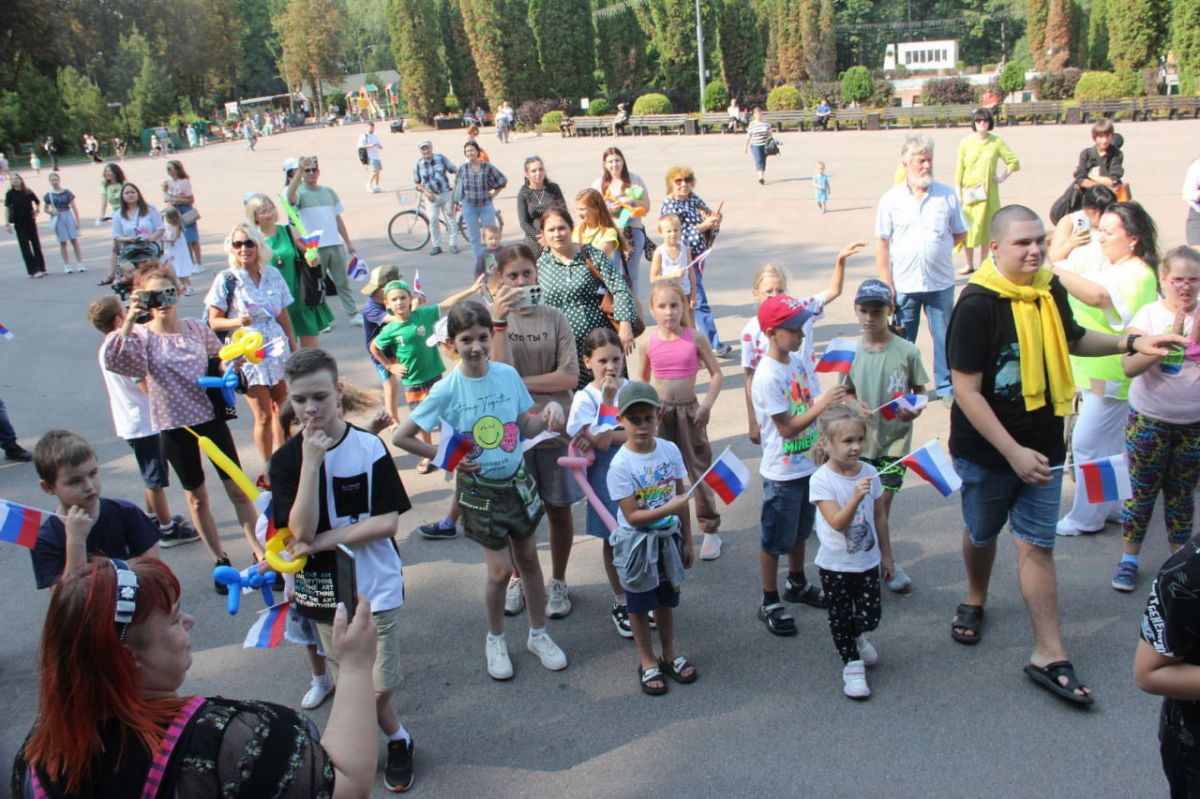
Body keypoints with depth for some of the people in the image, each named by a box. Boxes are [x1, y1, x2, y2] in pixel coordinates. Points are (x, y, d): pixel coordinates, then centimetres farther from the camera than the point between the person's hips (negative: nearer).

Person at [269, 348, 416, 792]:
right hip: (323, 589, 2)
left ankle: (394, 740, 30)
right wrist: (312, 462, -26)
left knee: (379, 687, 1)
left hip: (376, 584, -2)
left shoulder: (370, 447, -10)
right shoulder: (286, 459, -7)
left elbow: (387, 522, -12)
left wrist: (325, 539, -18)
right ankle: (397, 739, 37)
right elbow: (301, 530, -19)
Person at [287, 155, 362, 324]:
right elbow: (290, 196, -27)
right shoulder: (301, 193, -1)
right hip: (313, 248, -4)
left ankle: (353, 315, 12)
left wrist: (348, 243, 15)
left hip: (336, 245, 4)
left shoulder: (329, 192, 13)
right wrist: (300, 171, -36)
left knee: (343, 282, 8)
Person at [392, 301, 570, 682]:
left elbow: (524, 428, 3)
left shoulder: (508, 374, -7)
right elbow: (401, 437, -12)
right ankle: (495, 640, 28)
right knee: (501, 570, 2)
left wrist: (548, 414, -17)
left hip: (517, 481, 4)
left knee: (528, 559, 14)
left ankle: (538, 634, 34)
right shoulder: (447, 390, -16)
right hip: (480, 489, -3)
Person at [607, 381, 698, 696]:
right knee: (640, 605, 13)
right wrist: (668, 509, -33)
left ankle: (669, 654, 40)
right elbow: (632, 516, -21)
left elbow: (681, 497, 1)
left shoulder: (670, 450, -8)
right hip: (637, 544, -4)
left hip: (668, 539, 4)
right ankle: (647, 661, 32)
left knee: (666, 599, 20)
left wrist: (687, 541, 6)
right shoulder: (621, 465, -21)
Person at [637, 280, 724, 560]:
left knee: (699, 469, 5)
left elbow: (717, 374, -2)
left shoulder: (695, 338, -8)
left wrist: (707, 404, -12)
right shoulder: (648, 343, -5)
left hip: (689, 410, -1)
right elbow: (642, 379, 8)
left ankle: (710, 529, 17)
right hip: (659, 412, 1)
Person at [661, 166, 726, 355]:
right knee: (700, 302, -4)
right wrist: (703, 226, -24)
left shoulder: (695, 199, 8)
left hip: (700, 256, 8)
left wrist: (714, 220, -12)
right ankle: (714, 345, 1)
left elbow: (708, 215, 12)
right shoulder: (669, 206, -13)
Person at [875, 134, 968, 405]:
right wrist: (887, 285, -5)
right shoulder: (891, 199, -1)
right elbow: (882, 243, -1)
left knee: (944, 338, 8)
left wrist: (937, 249, -2)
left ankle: (946, 387, 23)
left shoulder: (947, 195, 1)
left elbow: (961, 234, 11)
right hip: (903, 284, -1)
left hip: (941, 283, 1)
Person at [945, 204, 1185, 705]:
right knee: (982, 532, 18)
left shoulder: (1050, 290, -1)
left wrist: (1130, 343, 6)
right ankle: (975, 600, 46)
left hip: (1043, 445, 4)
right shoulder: (978, 304, -21)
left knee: (1037, 544, 5)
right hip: (985, 451, -4)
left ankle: (1049, 655, 11)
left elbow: (1071, 340, 21)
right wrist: (1013, 453, -26)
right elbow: (966, 390, -23)